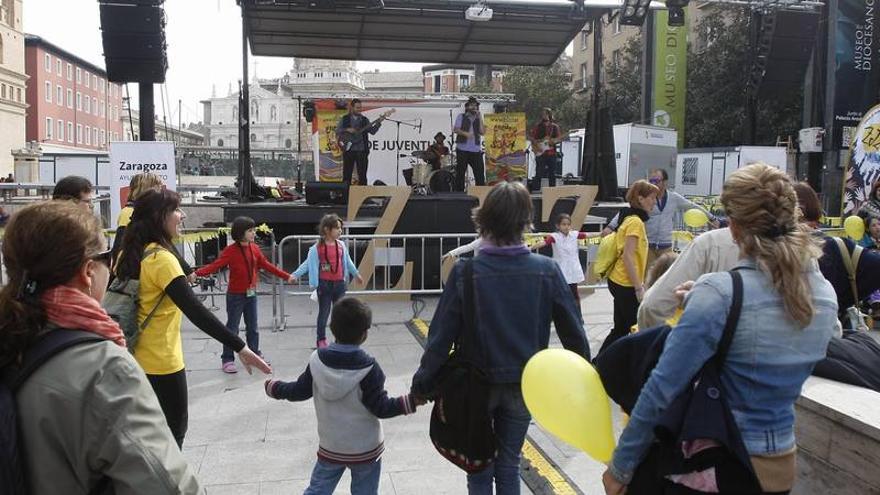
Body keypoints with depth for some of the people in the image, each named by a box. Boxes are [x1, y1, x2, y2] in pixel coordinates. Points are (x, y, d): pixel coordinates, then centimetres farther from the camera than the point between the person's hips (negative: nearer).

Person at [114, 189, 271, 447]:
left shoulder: (129, 254, 3)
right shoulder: (161, 258, -22)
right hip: (162, 364, -8)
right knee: (173, 433, 10)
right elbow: (196, 312, -30)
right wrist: (240, 347, -31)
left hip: (135, 359, 8)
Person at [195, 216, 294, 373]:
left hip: (251, 294, 6)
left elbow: (266, 265, 13)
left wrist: (286, 276, 15)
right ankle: (227, 359, 10)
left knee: (253, 327, 15)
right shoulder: (231, 250, -14)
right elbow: (215, 266, -23)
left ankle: (255, 354, 29)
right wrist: (197, 273, -38)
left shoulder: (255, 248, 3)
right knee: (232, 328, 1)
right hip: (236, 296, -5)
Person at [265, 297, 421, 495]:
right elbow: (381, 408, -18)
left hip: (330, 447, 3)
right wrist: (412, 401, -11)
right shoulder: (367, 368, -21)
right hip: (365, 449, -3)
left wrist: (273, 387, 19)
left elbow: (299, 391, 1)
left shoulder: (318, 361, -11)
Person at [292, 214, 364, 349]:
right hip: (324, 284, -3)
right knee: (324, 313, 6)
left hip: (339, 283, 4)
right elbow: (308, 263, -8)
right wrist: (295, 275, -17)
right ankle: (321, 340, 18)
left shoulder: (341, 245, 2)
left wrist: (356, 274, 26)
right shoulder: (317, 248, -11)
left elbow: (347, 262, 16)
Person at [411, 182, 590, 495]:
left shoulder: (465, 272, -18)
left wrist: (423, 386, -1)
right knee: (509, 466, 19)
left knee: (479, 469, 18)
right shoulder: (547, 271, -12)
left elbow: (441, 335, -14)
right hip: (524, 386, 2)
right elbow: (573, 332, -5)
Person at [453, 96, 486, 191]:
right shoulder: (461, 116, 9)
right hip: (462, 150, -2)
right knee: (460, 173, -1)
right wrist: (465, 133, -19)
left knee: (480, 174, -1)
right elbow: (455, 130, -2)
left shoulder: (478, 119, 16)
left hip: (476, 150, 3)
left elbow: (482, 132, 3)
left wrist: (480, 118, -1)